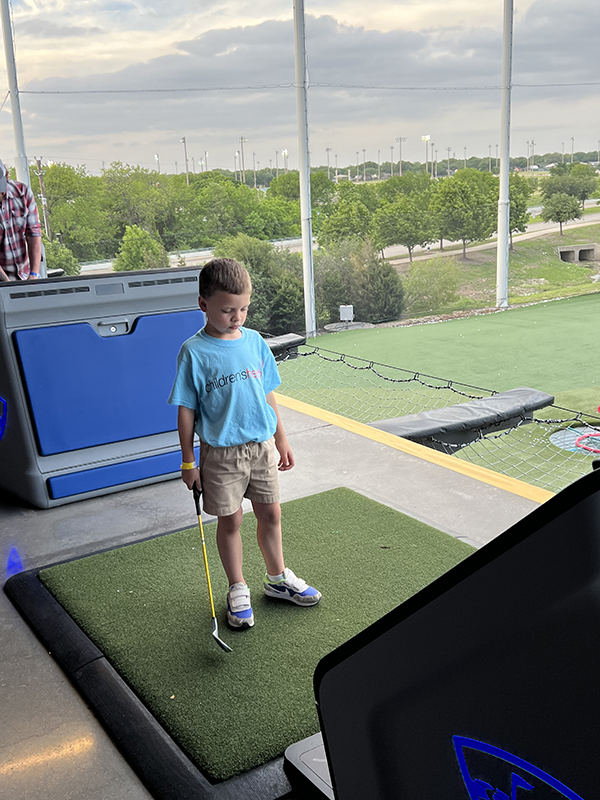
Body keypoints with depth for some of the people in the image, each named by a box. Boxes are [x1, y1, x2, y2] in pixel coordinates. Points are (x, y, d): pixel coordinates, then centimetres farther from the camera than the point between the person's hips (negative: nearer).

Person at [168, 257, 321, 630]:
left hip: (261, 446, 4)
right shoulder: (194, 352, -12)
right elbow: (186, 410, -8)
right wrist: (188, 461, -6)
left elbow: (268, 394, 10)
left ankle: (278, 578, 35)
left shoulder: (254, 341, 1)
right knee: (230, 520, 9)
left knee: (270, 513, 14)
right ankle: (238, 590, 27)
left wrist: (282, 440, 13)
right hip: (221, 451, -4)